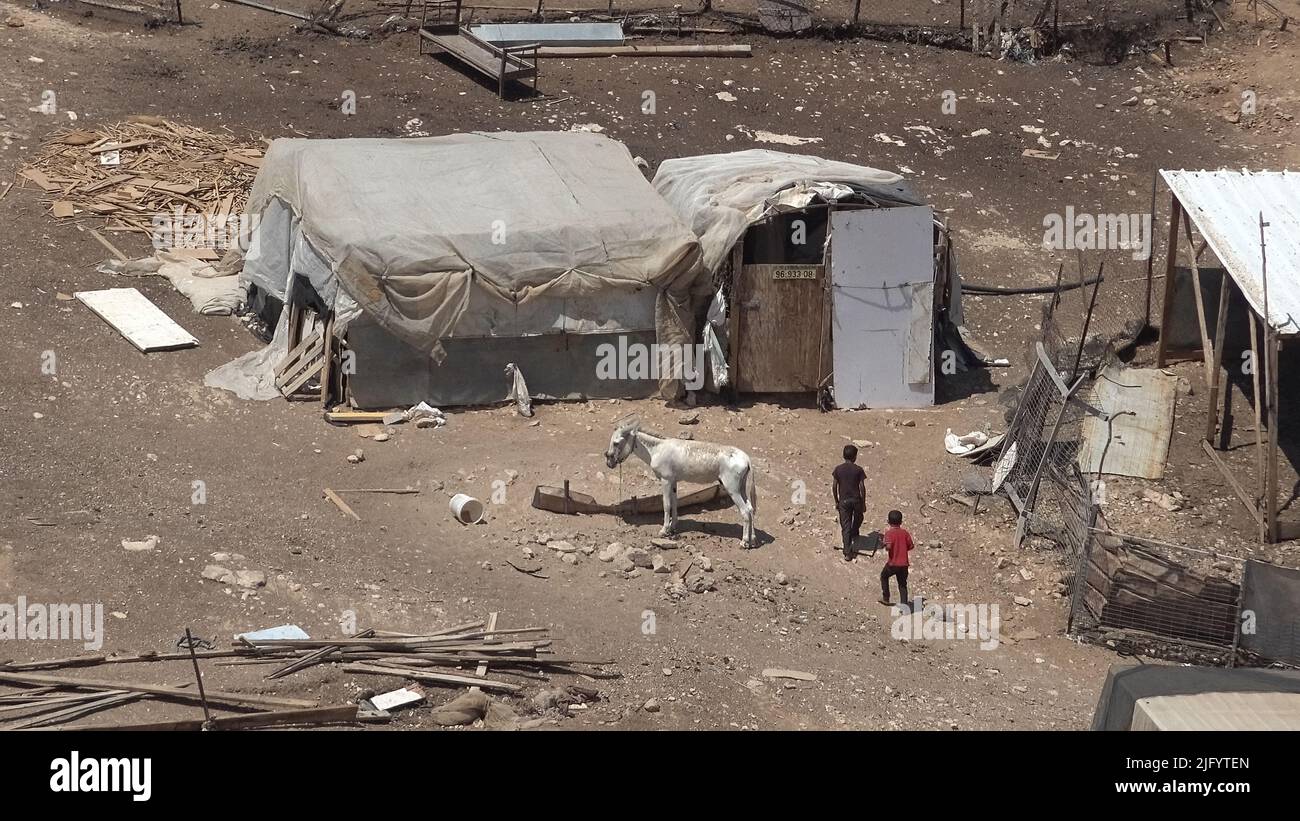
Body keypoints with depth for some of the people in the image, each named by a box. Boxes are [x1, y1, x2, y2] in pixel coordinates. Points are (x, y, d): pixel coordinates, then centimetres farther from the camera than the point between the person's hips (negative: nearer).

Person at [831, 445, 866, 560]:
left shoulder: (838, 469, -5)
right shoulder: (858, 470, -10)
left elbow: (834, 487, -2)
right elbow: (862, 487, -9)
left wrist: (836, 501, 10)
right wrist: (864, 503, 2)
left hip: (843, 500, 1)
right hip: (856, 499, -1)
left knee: (845, 526, 3)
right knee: (858, 519, 31)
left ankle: (847, 553, 0)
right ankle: (854, 534, 55)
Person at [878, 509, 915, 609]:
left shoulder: (889, 533, -12)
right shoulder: (905, 533, 0)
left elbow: (888, 547, -25)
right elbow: (911, 546, 2)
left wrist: (885, 546, -3)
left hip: (892, 563, -3)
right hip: (904, 564, 3)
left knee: (884, 576, 24)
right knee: (902, 584, 12)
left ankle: (886, 598, 27)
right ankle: (904, 603, 6)